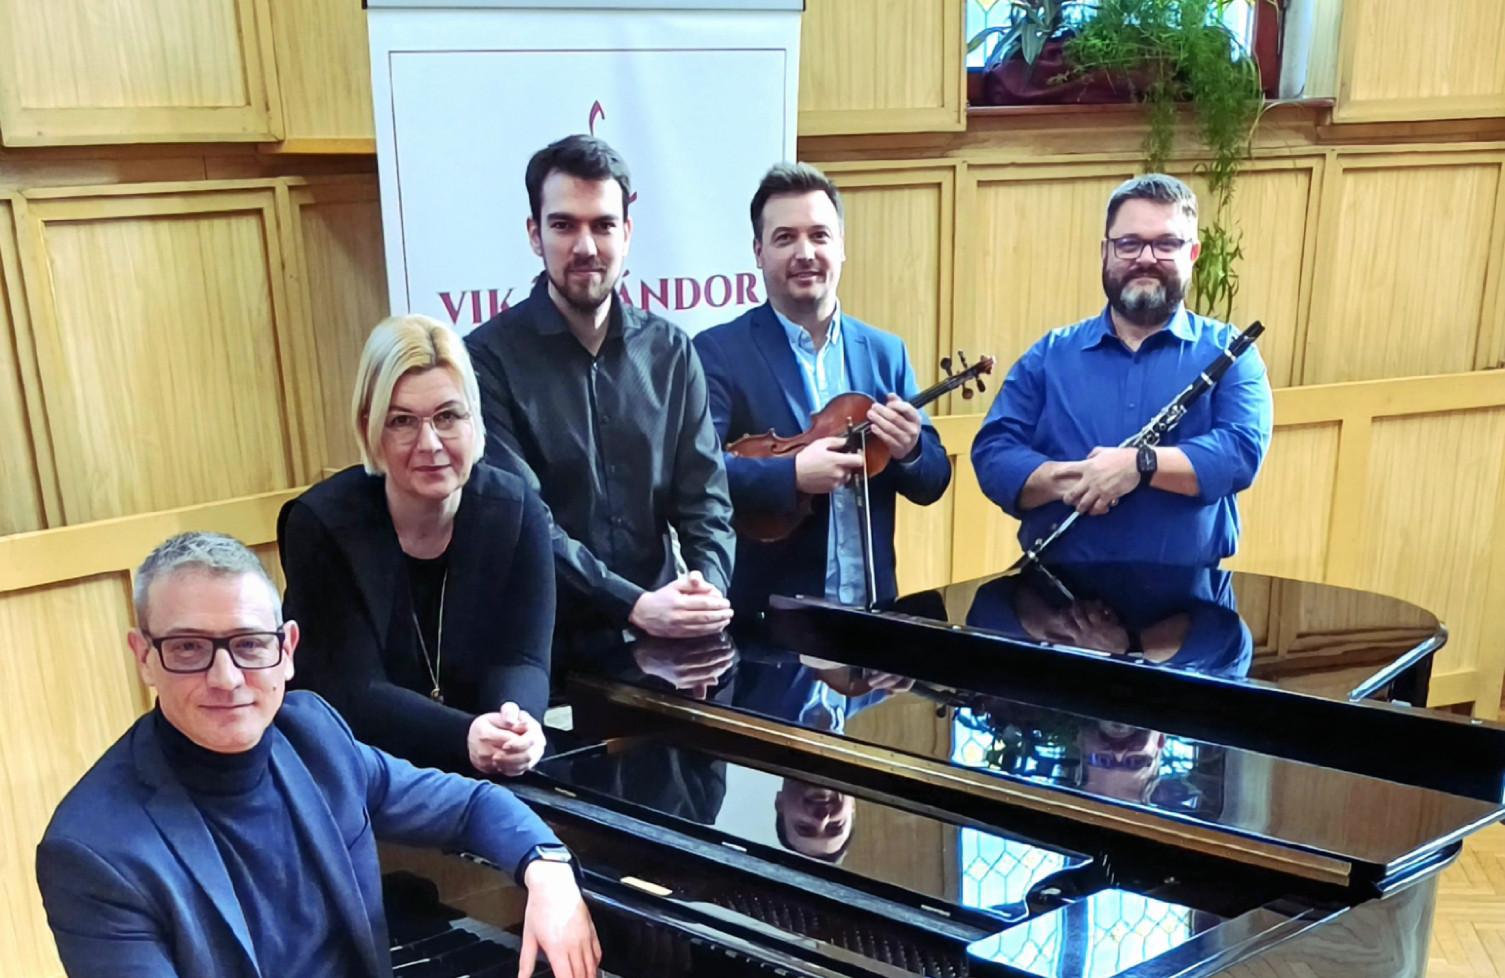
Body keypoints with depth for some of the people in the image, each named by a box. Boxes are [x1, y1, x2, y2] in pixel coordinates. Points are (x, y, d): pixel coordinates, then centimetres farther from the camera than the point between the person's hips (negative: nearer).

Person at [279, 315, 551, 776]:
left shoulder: (517, 511, -6)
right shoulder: (319, 525, -13)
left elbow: (521, 660, -10)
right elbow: (354, 693, -17)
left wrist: (515, 726, -33)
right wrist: (466, 737, -34)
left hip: (490, 777, 2)